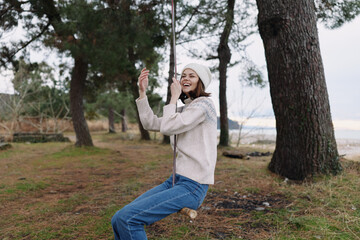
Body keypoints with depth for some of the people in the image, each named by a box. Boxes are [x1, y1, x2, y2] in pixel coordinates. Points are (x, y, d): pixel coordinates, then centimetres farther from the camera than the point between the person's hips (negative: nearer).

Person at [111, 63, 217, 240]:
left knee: (128, 218, -20)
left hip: (192, 186, -8)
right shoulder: (183, 110, 19)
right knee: (119, 220, 1)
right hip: (176, 180, 9)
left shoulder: (203, 104, -8)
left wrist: (174, 98, -5)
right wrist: (142, 92, 9)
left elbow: (168, 128, -18)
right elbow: (150, 124, 13)